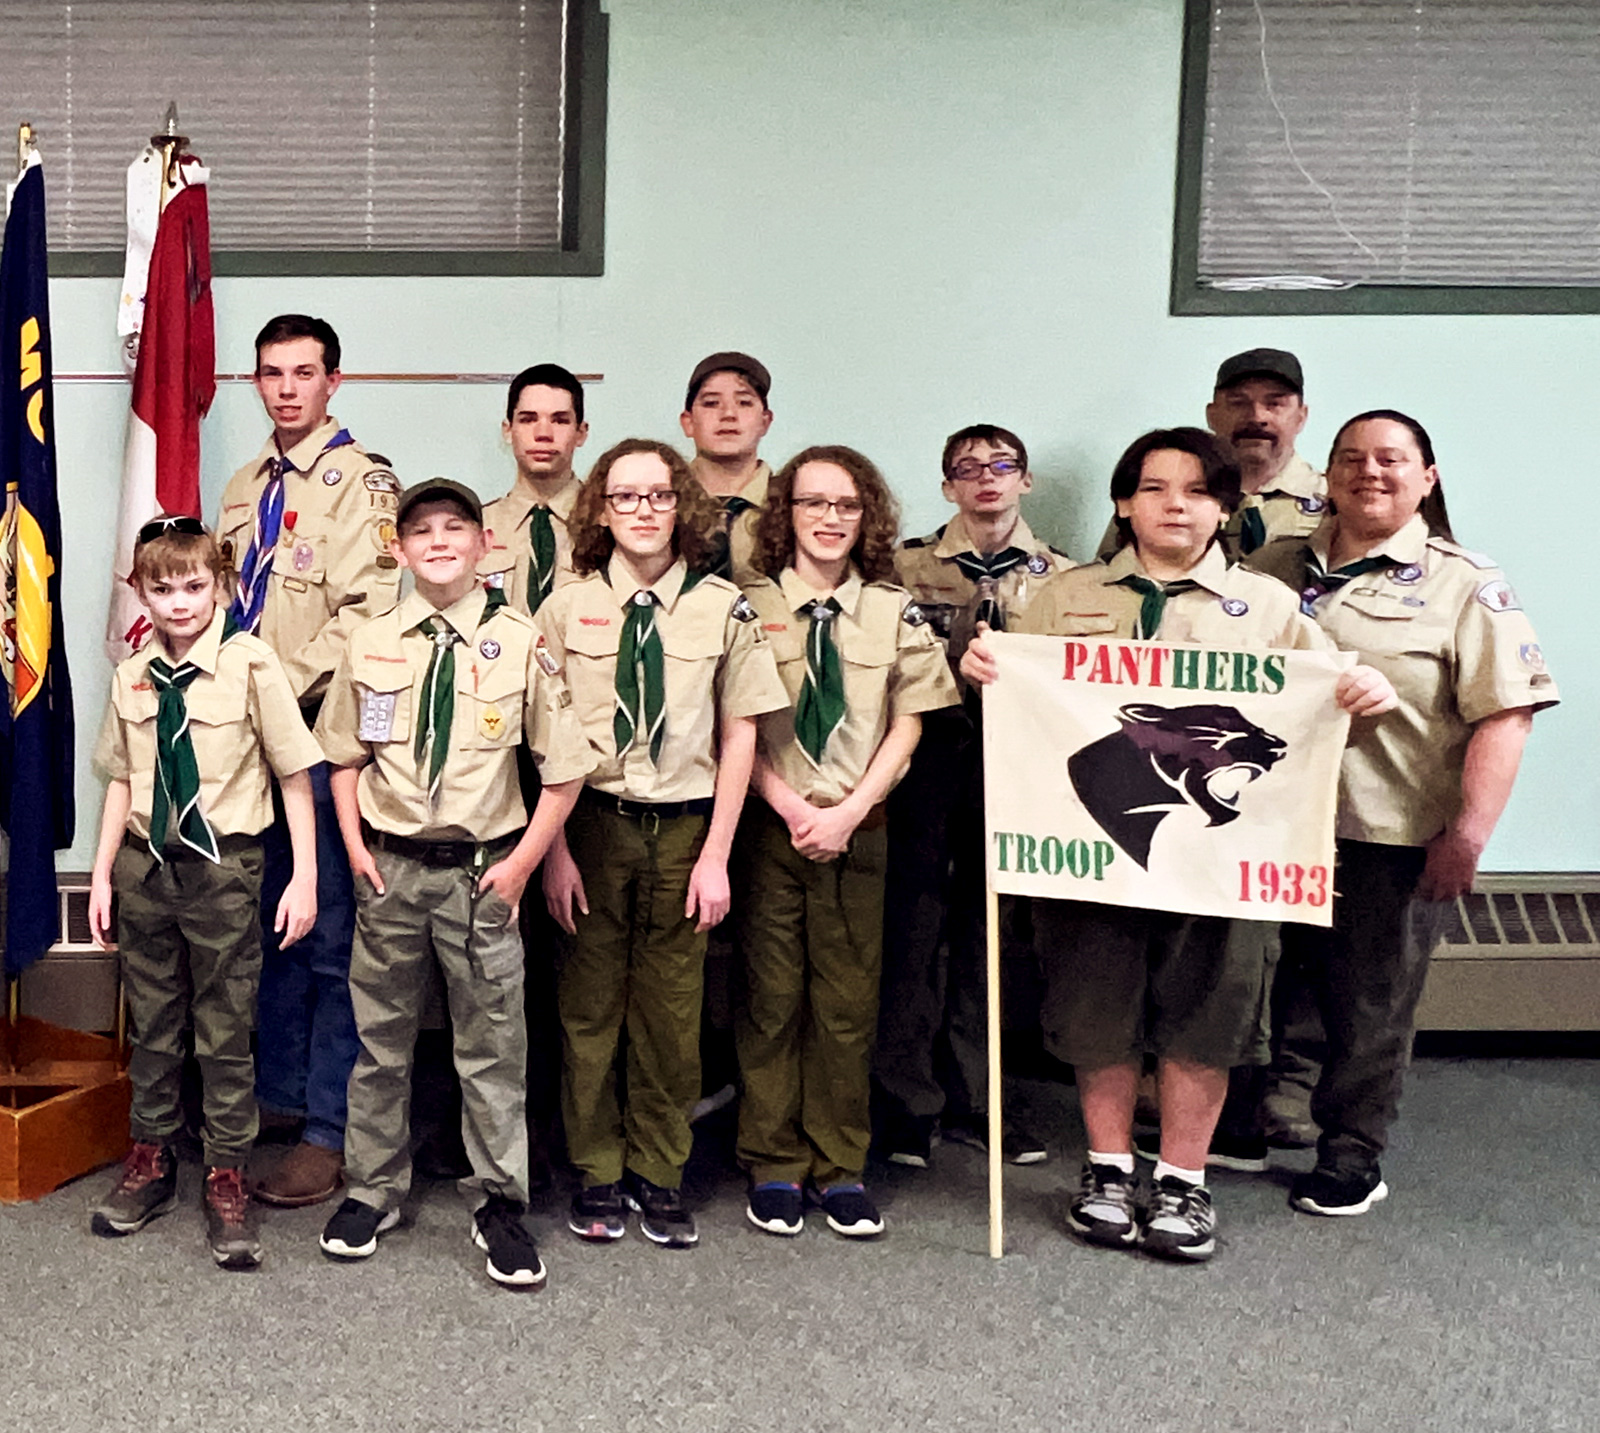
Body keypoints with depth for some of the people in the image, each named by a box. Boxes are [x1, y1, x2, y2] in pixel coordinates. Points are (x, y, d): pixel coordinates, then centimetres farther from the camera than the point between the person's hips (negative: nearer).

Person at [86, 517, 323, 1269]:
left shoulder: (250, 663, -11)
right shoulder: (130, 677, 4)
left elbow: (294, 774, -9)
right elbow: (121, 780, 12)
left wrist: (304, 877, -10)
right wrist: (102, 874, 9)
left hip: (223, 867, -4)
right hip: (146, 866, 4)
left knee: (225, 1031, 4)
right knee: (152, 1023, 16)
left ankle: (227, 1179, 15)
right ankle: (151, 1158, 31)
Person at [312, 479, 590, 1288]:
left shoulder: (519, 643, -6)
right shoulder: (370, 645, 2)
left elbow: (565, 769, -2)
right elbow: (343, 756, 13)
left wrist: (521, 862, -6)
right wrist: (356, 849, 2)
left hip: (483, 870, -2)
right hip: (390, 865, 2)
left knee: (493, 1047, 5)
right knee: (381, 1039, 13)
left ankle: (498, 1206, 19)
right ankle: (371, 1191, 29)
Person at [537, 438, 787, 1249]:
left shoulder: (723, 608, 0)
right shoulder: (567, 607, 0)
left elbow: (739, 735, 1)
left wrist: (716, 854, -4)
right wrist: (554, 850, -6)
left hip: (684, 826, 0)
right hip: (592, 820, 0)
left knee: (672, 1008, 7)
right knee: (589, 1003, 7)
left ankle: (658, 1174, 22)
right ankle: (598, 1174, 22)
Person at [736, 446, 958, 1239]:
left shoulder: (896, 612, 4)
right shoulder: (751, 609, -1)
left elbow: (907, 725, 2)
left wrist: (849, 810, -9)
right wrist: (792, 810, -12)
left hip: (860, 830, 1)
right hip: (771, 826, -1)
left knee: (849, 1001, 5)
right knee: (772, 999, 4)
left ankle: (840, 1168, 17)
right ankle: (775, 1166, 16)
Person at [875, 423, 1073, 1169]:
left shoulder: (1061, 574, 8)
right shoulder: (908, 565, 2)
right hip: (929, 764, -2)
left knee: (992, 933, 9)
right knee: (914, 931, 0)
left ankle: (970, 1098, 20)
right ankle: (907, 1100, 11)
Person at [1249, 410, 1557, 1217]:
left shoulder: (1466, 586, -3)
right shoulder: (1278, 570, 9)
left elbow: (1504, 715, -10)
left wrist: (1469, 833, -17)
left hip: (1393, 839, -4)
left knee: (1369, 1008, 7)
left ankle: (1351, 1157, 23)